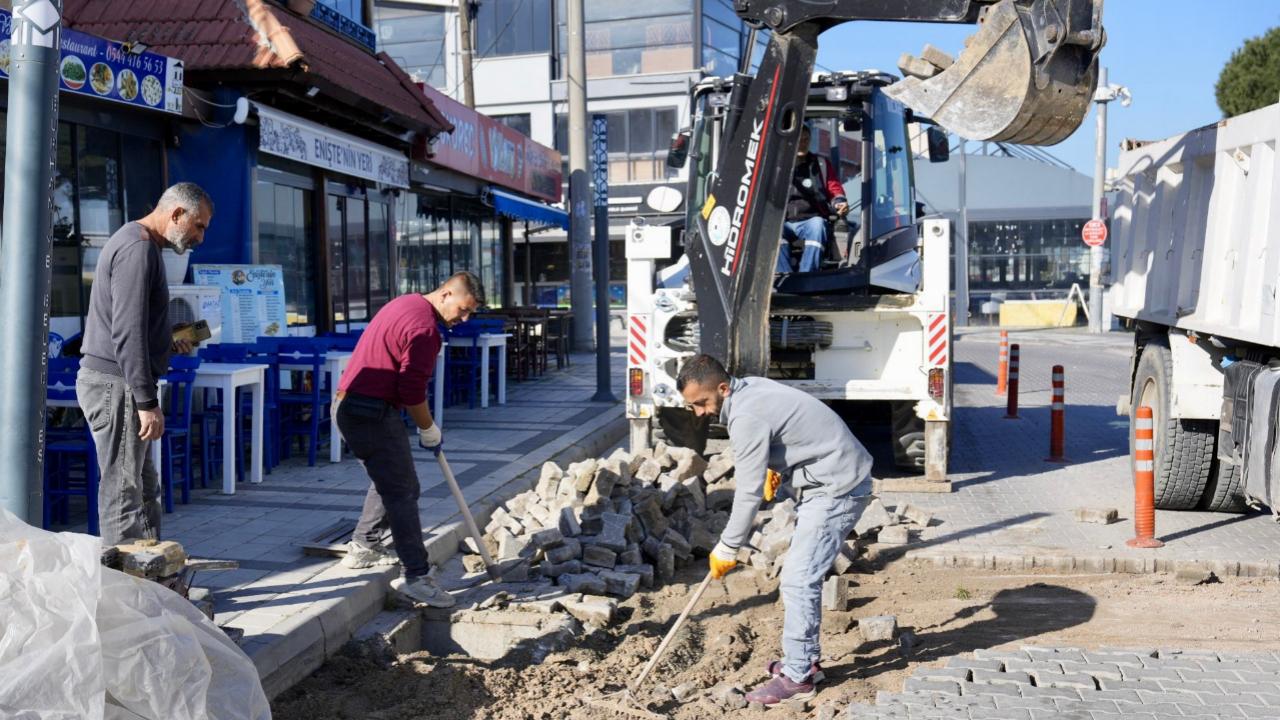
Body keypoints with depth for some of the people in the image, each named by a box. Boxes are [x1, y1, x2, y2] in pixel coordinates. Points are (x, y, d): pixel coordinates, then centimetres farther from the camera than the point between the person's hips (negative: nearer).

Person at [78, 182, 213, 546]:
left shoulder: (136, 243, 19)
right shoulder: (138, 247, -14)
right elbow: (127, 332, -21)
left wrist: (168, 346, 13)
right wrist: (147, 402, -22)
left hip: (114, 382, 10)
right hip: (115, 383, -10)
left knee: (145, 487, 12)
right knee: (123, 490, -7)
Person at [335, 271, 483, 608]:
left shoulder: (406, 304, 14)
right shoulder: (424, 326, -18)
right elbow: (412, 390, -20)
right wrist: (429, 430, -4)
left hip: (351, 406, 10)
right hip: (373, 414, -10)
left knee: (388, 482, 24)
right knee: (403, 492, -7)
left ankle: (363, 547, 33)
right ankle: (414, 576, -4)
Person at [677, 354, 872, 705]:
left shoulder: (746, 419, -24)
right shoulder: (751, 387, 5)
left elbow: (748, 494, -20)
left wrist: (727, 548, -11)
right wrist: (774, 468, 27)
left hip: (836, 488, -11)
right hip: (827, 482, 11)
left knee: (797, 580, -11)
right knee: (802, 575, 17)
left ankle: (797, 677, -3)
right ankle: (806, 660, 27)